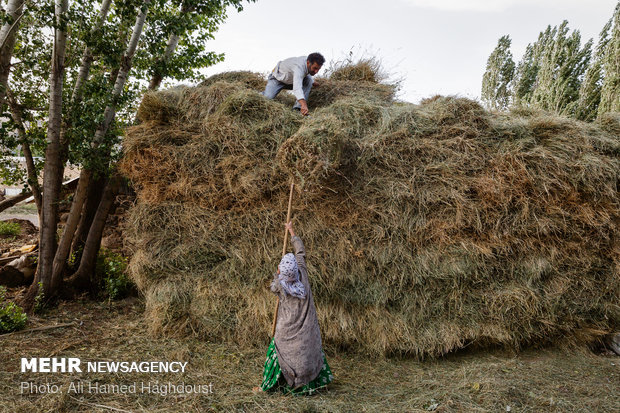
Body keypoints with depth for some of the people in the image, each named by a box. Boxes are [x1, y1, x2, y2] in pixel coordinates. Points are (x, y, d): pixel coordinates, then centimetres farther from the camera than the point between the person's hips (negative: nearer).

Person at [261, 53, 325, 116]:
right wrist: (304, 105, -71)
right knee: (268, 97, -29)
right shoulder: (299, 67, -41)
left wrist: (313, 82, 19)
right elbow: (297, 87, -59)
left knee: (309, 80, -19)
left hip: (292, 80, 7)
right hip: (277, 78, -7)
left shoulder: (308, 60, -14)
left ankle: (298, 107, -20)